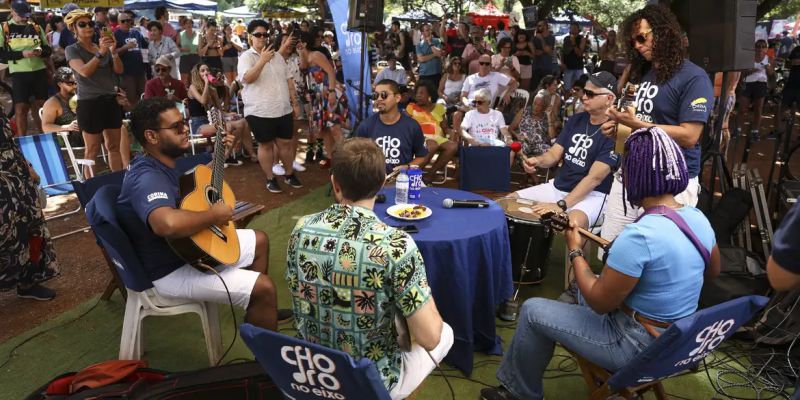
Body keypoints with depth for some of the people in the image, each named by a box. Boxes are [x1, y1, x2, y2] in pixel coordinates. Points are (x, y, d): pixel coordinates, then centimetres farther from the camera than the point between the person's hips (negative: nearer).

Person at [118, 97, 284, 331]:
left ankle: (259, 314, 32)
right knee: (264, 288, -19)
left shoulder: (163, 165, 3)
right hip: (173, 269, -11)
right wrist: (214, 215, -33)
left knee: (260, 241, 20)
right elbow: (168, 223, -50)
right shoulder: (146, 179, -29)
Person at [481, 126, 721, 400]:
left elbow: (599, 302, -22)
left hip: (638, 346, -8)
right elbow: (712, 272, 15)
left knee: (533, 311, 2)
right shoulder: (698, 218, -5)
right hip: (676, 338, 9)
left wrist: (575, 251, -8)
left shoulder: (639, 235, -31)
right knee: (588, 284, 28)